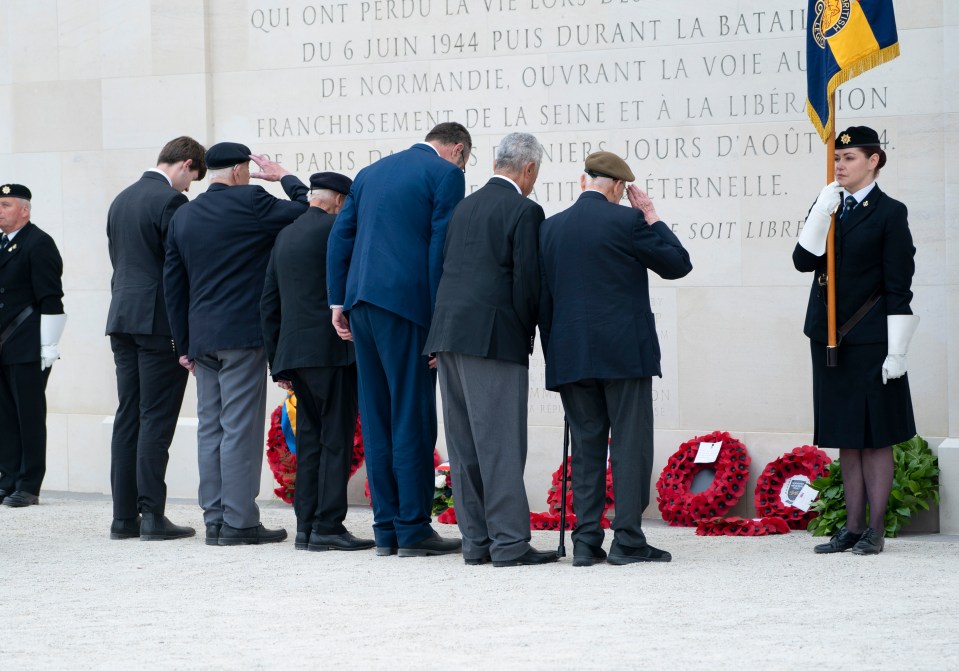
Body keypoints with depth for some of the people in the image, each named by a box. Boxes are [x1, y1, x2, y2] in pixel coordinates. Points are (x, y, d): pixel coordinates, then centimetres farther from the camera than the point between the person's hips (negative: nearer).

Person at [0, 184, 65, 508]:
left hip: (27, 350, -7)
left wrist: (48, 348, -16)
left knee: (29, 417, -3)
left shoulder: (39, 244, -8)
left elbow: (50, 301, -13)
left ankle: (28, 486, 1)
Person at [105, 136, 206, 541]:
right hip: (160, 321, -8)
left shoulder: (122, 200, 15)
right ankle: (152, 515, -6)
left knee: (128, 417, 8)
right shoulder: (171, 201, -11)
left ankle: (124, 516, 8)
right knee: (156, 418, -6)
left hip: (122, 319, 8)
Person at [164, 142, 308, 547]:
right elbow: (305, 212, -4)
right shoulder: (249, 202, -8)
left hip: (201, 337, 6)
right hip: (242, 333, -6)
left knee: (210, 429, 9)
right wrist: (284, 177, 11)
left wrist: (184, 343, 18)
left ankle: (215, 519, 10)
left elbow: (173, 283, 15)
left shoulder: (183, 216, 13)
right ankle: (239, 522, -6)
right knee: (241, 428, -6)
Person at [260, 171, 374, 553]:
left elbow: (269, 303, 17)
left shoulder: (286, 236, 16)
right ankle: (327, 527, -8)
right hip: (332, 351, -8)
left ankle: (306, 528, 9)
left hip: (295, 352, 8)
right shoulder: (334, 229, -7)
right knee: (336, 439, -5)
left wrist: (277, 361, 20)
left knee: (310, 440, 10)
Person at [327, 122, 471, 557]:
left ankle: (386, 529, 12)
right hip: (405, 302, -7)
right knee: (412, 418, -3)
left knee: (377, 418, 9)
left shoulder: (372, 172, 20)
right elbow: (441, 248, -9)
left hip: (360, 302, 7)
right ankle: (413, 530, -1)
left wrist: (337, 301, 14)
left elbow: (339, 237, 15)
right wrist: (440, 321, -9)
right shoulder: (446, 174, -1)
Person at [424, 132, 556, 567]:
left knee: (464, 445, 9)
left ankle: (475, 541, 12)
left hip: (450, 335, 8)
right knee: (501, 442, -6)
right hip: (494, 336, -7)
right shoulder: (523, 211, -6)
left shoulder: (465, 207, 16)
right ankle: (509, 543, -6)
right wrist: (526, 333, 4)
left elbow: (446, 270, 16)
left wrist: (442, 342, 17)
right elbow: (527, 280, -11)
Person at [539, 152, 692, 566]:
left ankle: (586, 541, 5)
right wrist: (651, 217, 8)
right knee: (630, 444, -1)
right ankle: (627, 539, -5)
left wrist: (555, 355, 17)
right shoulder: (627, 221, -7)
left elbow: (543, 299, 11)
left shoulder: (550, 228, 8)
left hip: (570, 356, 5)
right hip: (624, 353, -5)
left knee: (585, 447, 7)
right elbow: (678, 264, 2)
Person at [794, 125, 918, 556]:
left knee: (875, 436, 0)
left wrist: (896, 351, -12)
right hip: (829, 339, 6)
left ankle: (875, 530, 5)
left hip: (869, 341, -6)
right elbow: (803, 261, -1)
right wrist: (822, 212, -12)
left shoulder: (890, 213, -4)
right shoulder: (826, 208, 12)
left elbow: (899, 287, -8)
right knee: (845, 439, 9)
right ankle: (853, 528, 14)